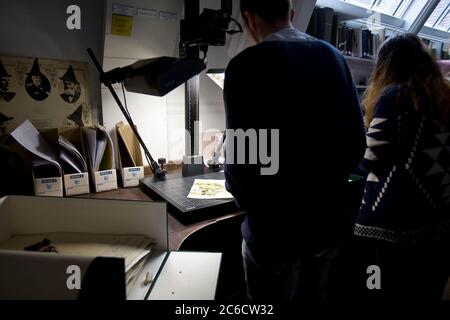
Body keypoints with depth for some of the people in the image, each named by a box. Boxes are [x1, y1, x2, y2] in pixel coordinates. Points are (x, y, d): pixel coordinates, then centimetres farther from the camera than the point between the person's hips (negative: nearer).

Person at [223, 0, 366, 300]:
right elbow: (358, 144, 4)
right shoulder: (334, 56, 1)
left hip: (276, 229, -5)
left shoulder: (247, 64, -16)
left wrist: (245, 195, 3)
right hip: (330, 221, 6)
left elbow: (243, 157, -18)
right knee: (312, 296, 27)